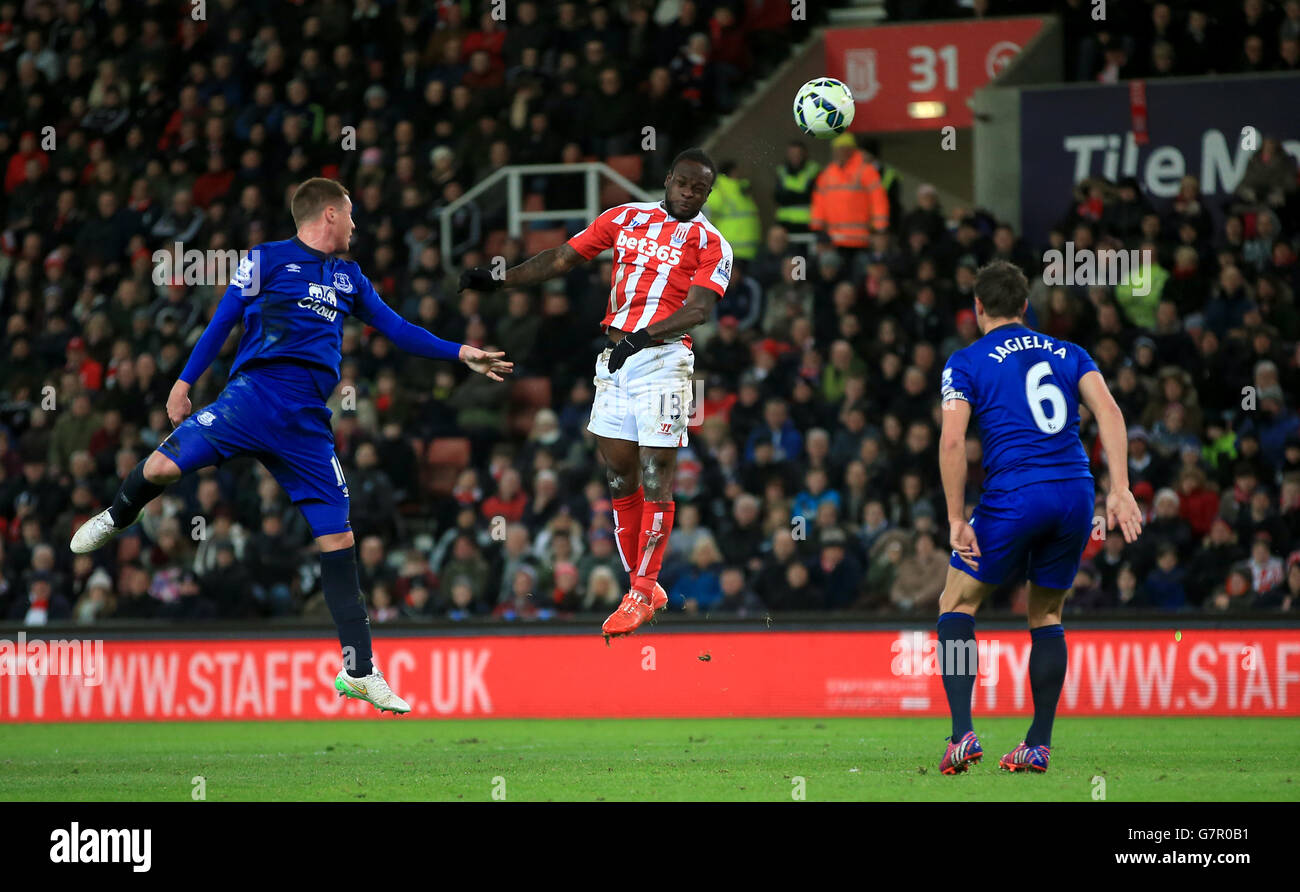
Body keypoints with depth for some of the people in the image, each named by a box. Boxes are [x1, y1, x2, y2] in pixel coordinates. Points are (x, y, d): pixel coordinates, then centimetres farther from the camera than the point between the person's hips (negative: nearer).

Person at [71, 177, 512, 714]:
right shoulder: (266, 260, 8)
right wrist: (185, 383, 3)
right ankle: (117, 519, 13)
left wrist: (461, 354, 19)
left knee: (338, 539, -1)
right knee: (163, 466, -23)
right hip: (254, 395, -4)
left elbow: (395, 329, 26)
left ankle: (359, 671, 3)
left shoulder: (349, 278, 23)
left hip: (308, 424, 4)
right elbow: (222, 323, 7)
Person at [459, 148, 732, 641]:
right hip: (615, 360, 5)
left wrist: (643, 336, -27)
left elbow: (699, 308, -13)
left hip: (663, 361, -5)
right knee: (619, 478, 7)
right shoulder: (625, 217, 13)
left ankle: (643, 591, 0)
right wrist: (499, 280, 7)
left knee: (655, 478, -8)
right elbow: (562, 258, 15)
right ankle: (642, 587, 17)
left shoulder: (710, 244, 0)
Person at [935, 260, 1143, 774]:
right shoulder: (1068, 354, 18)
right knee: (1047, 616, 20)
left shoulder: (966, 363, 6)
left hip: (1013, 496, -4)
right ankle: (1039, 744, 14)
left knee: (957, 603, 11)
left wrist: (956, 520, -4)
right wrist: (1119, 489, -4)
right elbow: (1109, 412, 3)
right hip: (1076, 493, 4)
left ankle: (962, 733, -5)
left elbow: (952, 440, -6)